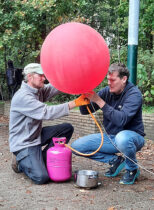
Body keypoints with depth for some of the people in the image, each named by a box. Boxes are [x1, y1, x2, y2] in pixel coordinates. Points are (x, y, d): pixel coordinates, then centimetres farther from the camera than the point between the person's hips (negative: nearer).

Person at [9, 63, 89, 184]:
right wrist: (74, 103, -31)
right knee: (41, 177, -23)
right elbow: (47, 113, -30)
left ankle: (41, 159, 4)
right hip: (23, 143, -9)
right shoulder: (23, 97, -23)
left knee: (67, 128, -1)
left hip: (36, 135, 9)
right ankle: (21, 162, 9)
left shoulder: (39, 90, 4)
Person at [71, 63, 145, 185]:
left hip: (133, 136, -6)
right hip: (110, 137, 6)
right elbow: (85, 111, -2)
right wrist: (85, 96, -23)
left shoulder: (134, 94, -18)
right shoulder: (107, 91, -2)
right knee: (77, 146, -7)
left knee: (122, 138, -42)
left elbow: (121, 120, -33)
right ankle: (115, 160, 4)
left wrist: (99, 101, -33)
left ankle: (132, 170, -10)